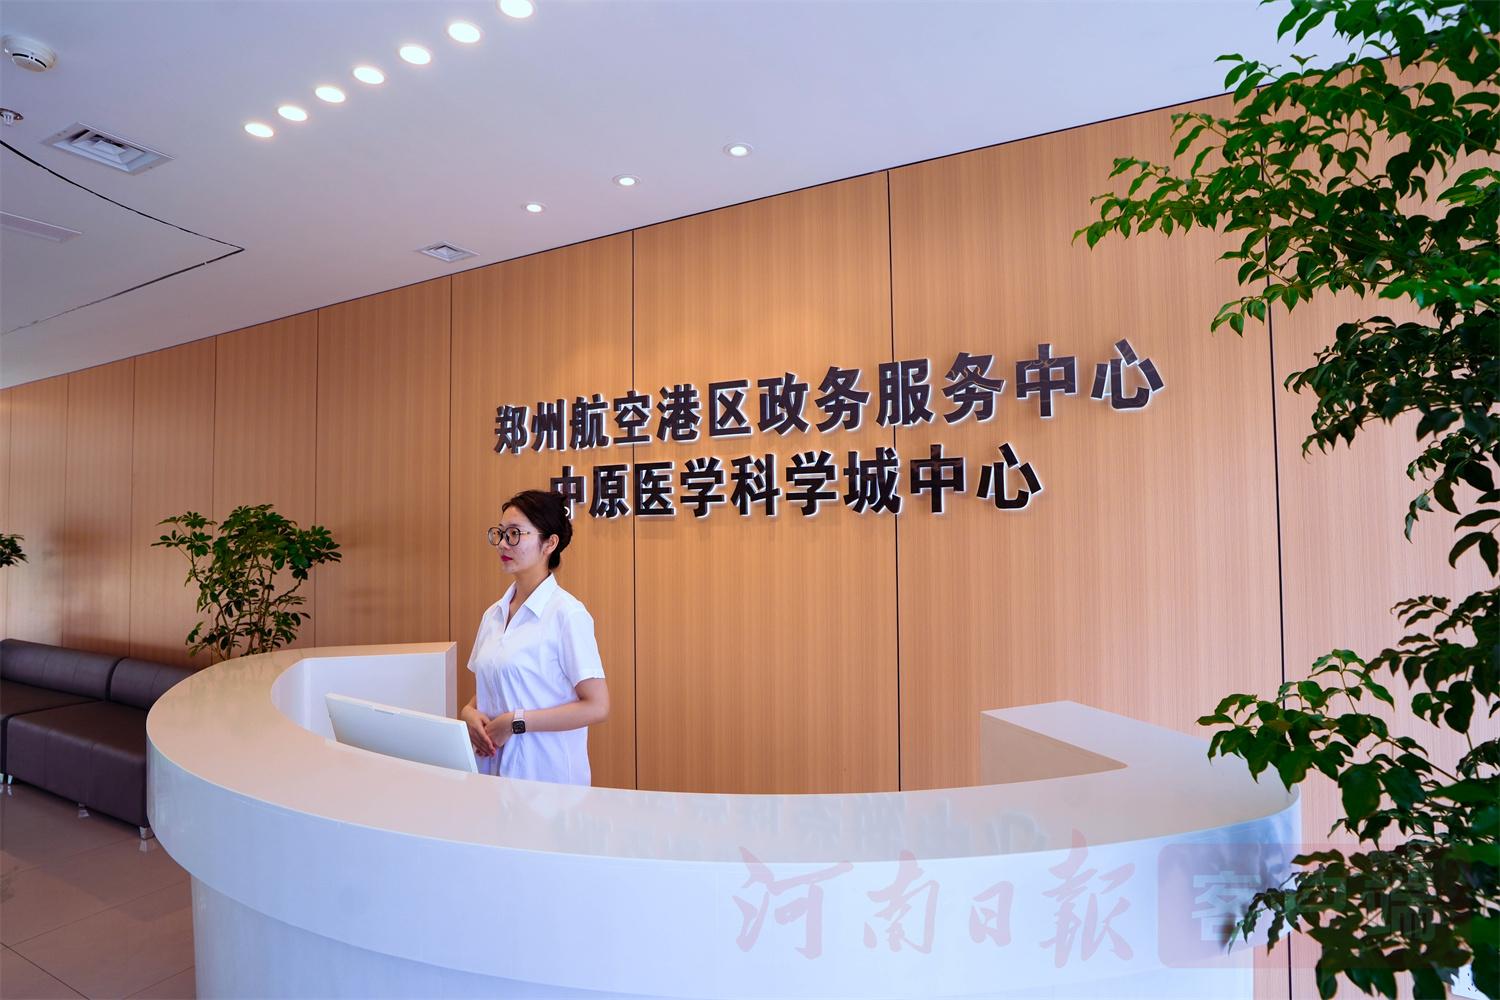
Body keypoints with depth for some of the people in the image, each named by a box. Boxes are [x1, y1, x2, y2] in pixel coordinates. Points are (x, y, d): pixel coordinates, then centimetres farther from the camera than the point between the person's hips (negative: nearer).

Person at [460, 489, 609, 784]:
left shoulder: (566, 613, -15)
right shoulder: (493, 614, 7)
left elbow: (597, 707, -17)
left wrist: (515, 722, -18)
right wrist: (469, 713, -4)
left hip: (547, 774, -6)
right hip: (493, 768, 6)